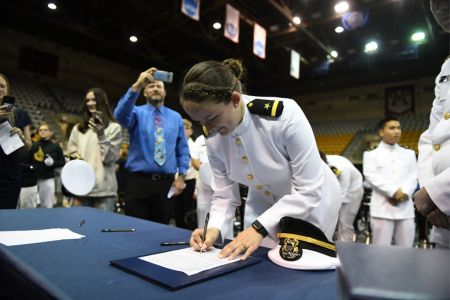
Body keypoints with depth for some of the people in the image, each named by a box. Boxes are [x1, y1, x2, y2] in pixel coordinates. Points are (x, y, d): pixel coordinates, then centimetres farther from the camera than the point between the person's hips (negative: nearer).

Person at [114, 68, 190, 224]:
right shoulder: (137, 113, 3)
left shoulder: (176, 117, 10)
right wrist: (136, 86, -33)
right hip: (139, 181, -2)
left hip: (166, 183, 2)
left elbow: (183, 150, 10)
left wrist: (181, 176, 0)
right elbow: (121, 114, -22)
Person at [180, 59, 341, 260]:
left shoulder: (284, 115, -32)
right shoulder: (214, 140, -16)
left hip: (312, 201, -3)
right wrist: (214, 228, -26)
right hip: (265, 205, 4)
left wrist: (260, 228, -35)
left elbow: (309, 191, -30)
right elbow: (224, 194, -8)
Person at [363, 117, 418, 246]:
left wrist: (404, 193, -10)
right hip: (382, 208, -3)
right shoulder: (371, 154, 9)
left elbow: (413, 176, 9)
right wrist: (394, 192, -15)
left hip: (405, 208, 4)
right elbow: (371, 176, -5)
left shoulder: (409, 154, 21)